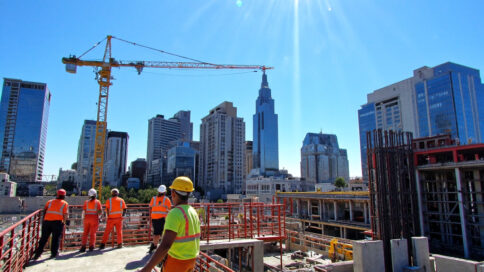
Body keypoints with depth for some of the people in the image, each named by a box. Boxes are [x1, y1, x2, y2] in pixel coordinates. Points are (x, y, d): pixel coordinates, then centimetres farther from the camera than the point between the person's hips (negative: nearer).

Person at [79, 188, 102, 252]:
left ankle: (83, 247, 9)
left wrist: (85, 216, 16)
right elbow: (100, 211, -9)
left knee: (85, 233, 11)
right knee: (93, 233, 4)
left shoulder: (86, 202, 0)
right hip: (94, 219, -2)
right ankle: (91, 247, 3)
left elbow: (83, 211, -1)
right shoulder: (97, 202, -5)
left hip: (87, 218, 2)